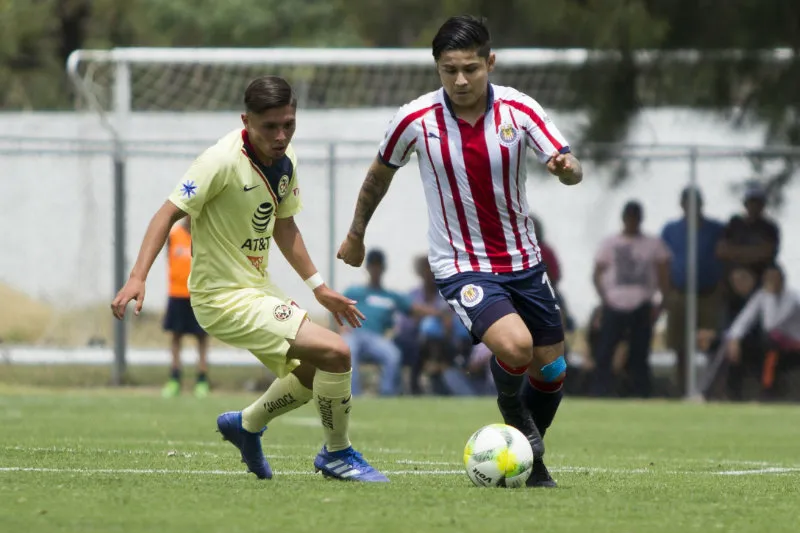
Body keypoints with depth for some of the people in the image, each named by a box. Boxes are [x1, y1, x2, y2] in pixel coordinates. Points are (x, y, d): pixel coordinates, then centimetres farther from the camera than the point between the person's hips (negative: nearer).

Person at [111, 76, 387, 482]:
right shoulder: (223, 160, -22)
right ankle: (337, 455, 1)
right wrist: (137, 277, -30)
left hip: (258, 289, 9)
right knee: (335, 353, -18)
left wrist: (319, 287, 16)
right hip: (224, 297, -9)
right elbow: (170, 212, -21)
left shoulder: (285, 162, 2)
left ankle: (246, 425, 42)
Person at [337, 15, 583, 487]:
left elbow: (570, 166, -18)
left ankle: (529, 460, 36)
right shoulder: (416, 120, -13)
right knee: (514, 346, -27)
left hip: (523, 261, 3)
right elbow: (380, 174, 6)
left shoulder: (519, 109, -10)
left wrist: (566, 166, -42)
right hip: (461, 266, -3)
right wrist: (356, 233, 17)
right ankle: (511, 406, 8)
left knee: (551, 370, 9)